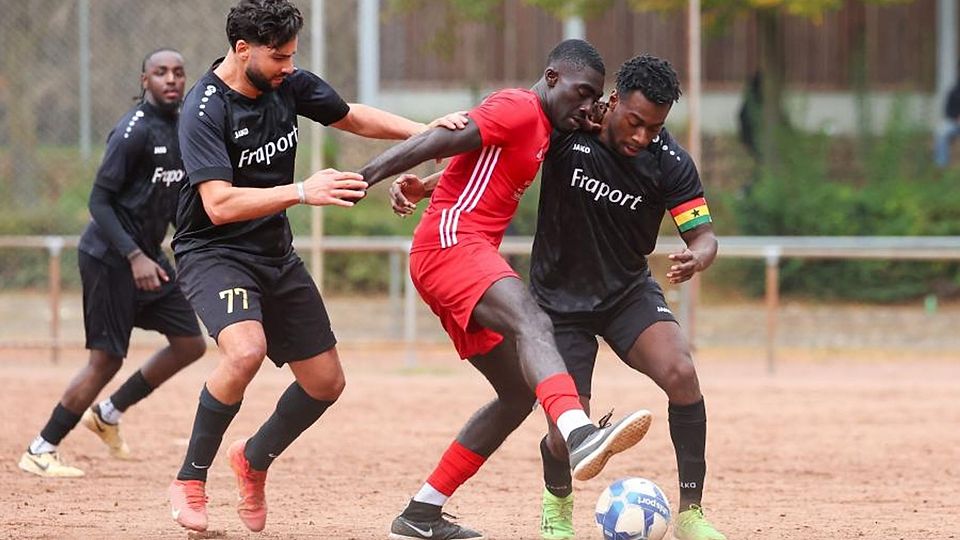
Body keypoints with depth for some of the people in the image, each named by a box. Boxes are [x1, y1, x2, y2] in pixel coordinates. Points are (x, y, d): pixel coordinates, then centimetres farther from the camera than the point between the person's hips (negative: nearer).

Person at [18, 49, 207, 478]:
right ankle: (40, 451, 4)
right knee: (106, 358, -7)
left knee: (190, 344, 8)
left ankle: (108, 414, 22)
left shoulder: (182, 130, 10)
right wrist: (134, 257, -26)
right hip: (110, 259, -9)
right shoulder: (135, 131, -17)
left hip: (147, 256, 9)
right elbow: (99, 201, -20)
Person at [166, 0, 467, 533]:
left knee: (325, 381, 7)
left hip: (275, 254, 7)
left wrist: (423, 131, 0)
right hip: (213, 253, -7)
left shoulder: (289, 85, -3)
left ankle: (254, 458, 34)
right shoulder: (204, 110, -22)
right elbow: (219, 205, -31)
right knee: (246, 349, -33)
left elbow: (352, 117, 15)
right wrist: (302, 192, -37)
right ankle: (190, 480, -15)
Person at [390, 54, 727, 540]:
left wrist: (696, 258, -37)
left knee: (681, 374, -27)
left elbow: (703, 235, -13)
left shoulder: (670, 162, -16)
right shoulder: (564, 126, -19)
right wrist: (421, 186, -17)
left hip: (629, 291, 1)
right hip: (559, 299, -1)